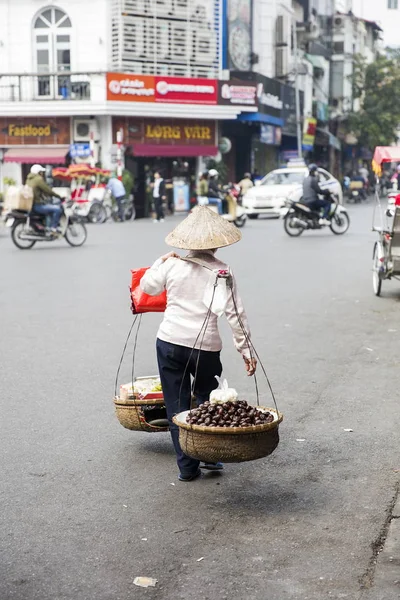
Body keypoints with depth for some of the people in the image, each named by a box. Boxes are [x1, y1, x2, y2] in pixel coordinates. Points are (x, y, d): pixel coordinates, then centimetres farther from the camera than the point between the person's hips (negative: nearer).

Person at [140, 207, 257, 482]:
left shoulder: (172, 265, -1)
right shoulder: (221, 271, -6)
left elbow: (147, 287, 17)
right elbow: (235, 313, -8)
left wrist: (160, 262, 32)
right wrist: (246, 349, -3)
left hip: (170, 342, 1)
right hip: (206, 346, -1)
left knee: (177, 405, 9)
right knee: (206, 399, 23)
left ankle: (187, 466, 12)